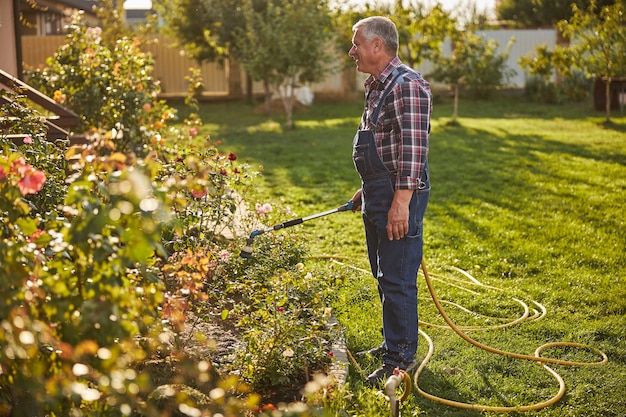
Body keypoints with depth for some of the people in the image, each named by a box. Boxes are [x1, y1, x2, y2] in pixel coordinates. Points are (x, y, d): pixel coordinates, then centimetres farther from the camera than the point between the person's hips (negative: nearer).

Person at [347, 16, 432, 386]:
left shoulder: (407, 85, -16)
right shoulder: (378, 86, 17)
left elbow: (413, 148, -23)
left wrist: (401, 202, -27)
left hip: (399, 197, -11)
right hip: (377, 195, 11)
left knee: (397, 279, -5)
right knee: (384, 275, 18)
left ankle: (401, 360, 5)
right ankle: (393, 343, 31)